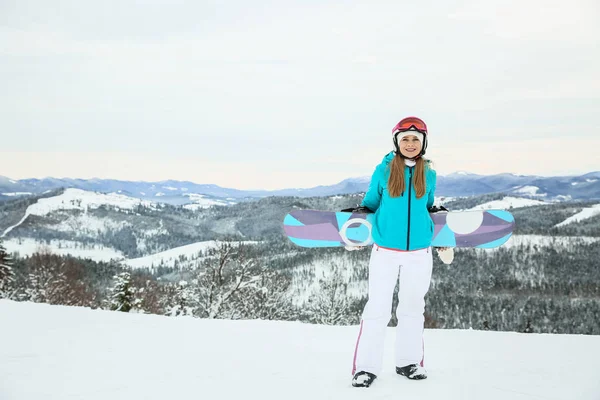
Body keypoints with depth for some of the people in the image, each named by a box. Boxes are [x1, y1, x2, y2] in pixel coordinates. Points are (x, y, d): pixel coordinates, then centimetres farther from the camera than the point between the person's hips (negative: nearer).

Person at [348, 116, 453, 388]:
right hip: (386, 250, -3)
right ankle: (366, 367, 5)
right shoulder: (384, 169, -1)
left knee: (412, 308, 14)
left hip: (419, 252, 3)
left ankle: (409, 362, 26)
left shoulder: (428, 173, 5)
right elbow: (370, 203, 9)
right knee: (377, 309, -3)